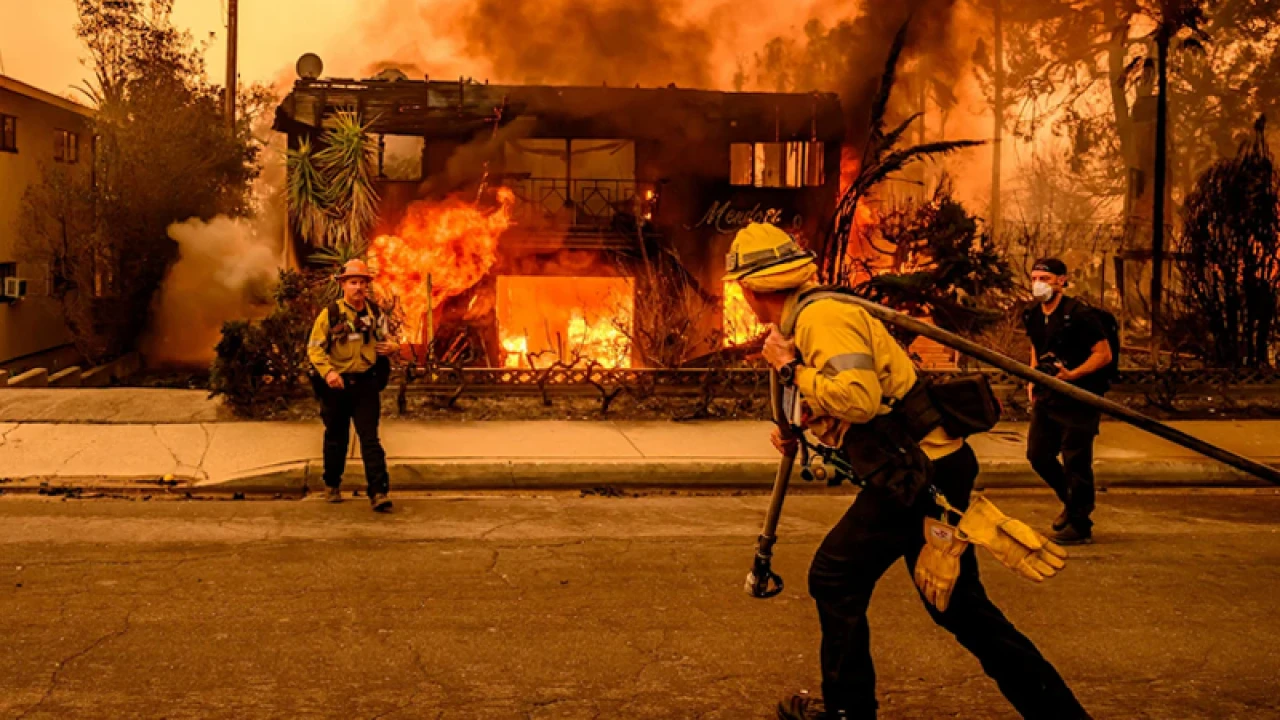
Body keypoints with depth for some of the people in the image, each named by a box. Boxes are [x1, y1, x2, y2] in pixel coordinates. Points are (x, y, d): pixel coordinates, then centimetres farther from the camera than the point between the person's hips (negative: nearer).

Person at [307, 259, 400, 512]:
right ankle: (332, 485, 33)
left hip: (366, 384, 1)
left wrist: (393, 346, -4)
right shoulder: (330, 314, -5)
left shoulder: (375, 313, 4)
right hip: (337, 385, -1)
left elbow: (386, 337, 20)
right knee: (336, 437, 14)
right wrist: (327, 371, -21)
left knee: (370, 438, -6)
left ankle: (379, 492, -10)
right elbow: (314, 347, -5)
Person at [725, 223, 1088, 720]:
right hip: (931, 468, 10)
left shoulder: (821, 317, -15)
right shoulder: (810, 316, 16)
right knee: (961, 607, 15)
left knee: (835, 578, 2)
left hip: (918, 470, -10)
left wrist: (791, 368, -17)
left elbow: (858, 398, -30)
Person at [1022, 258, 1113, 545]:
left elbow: (1104, 354, -14)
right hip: (1047, 397, 8)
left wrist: (1072, 374, -25)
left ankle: (1080, 526, 10)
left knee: (1076, 462, -3)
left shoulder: (1080, 314, -15)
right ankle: (1071, 501, 35)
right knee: (1037, 454, 12)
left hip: (1079, 400, -8)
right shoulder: (1033, 316, 7)